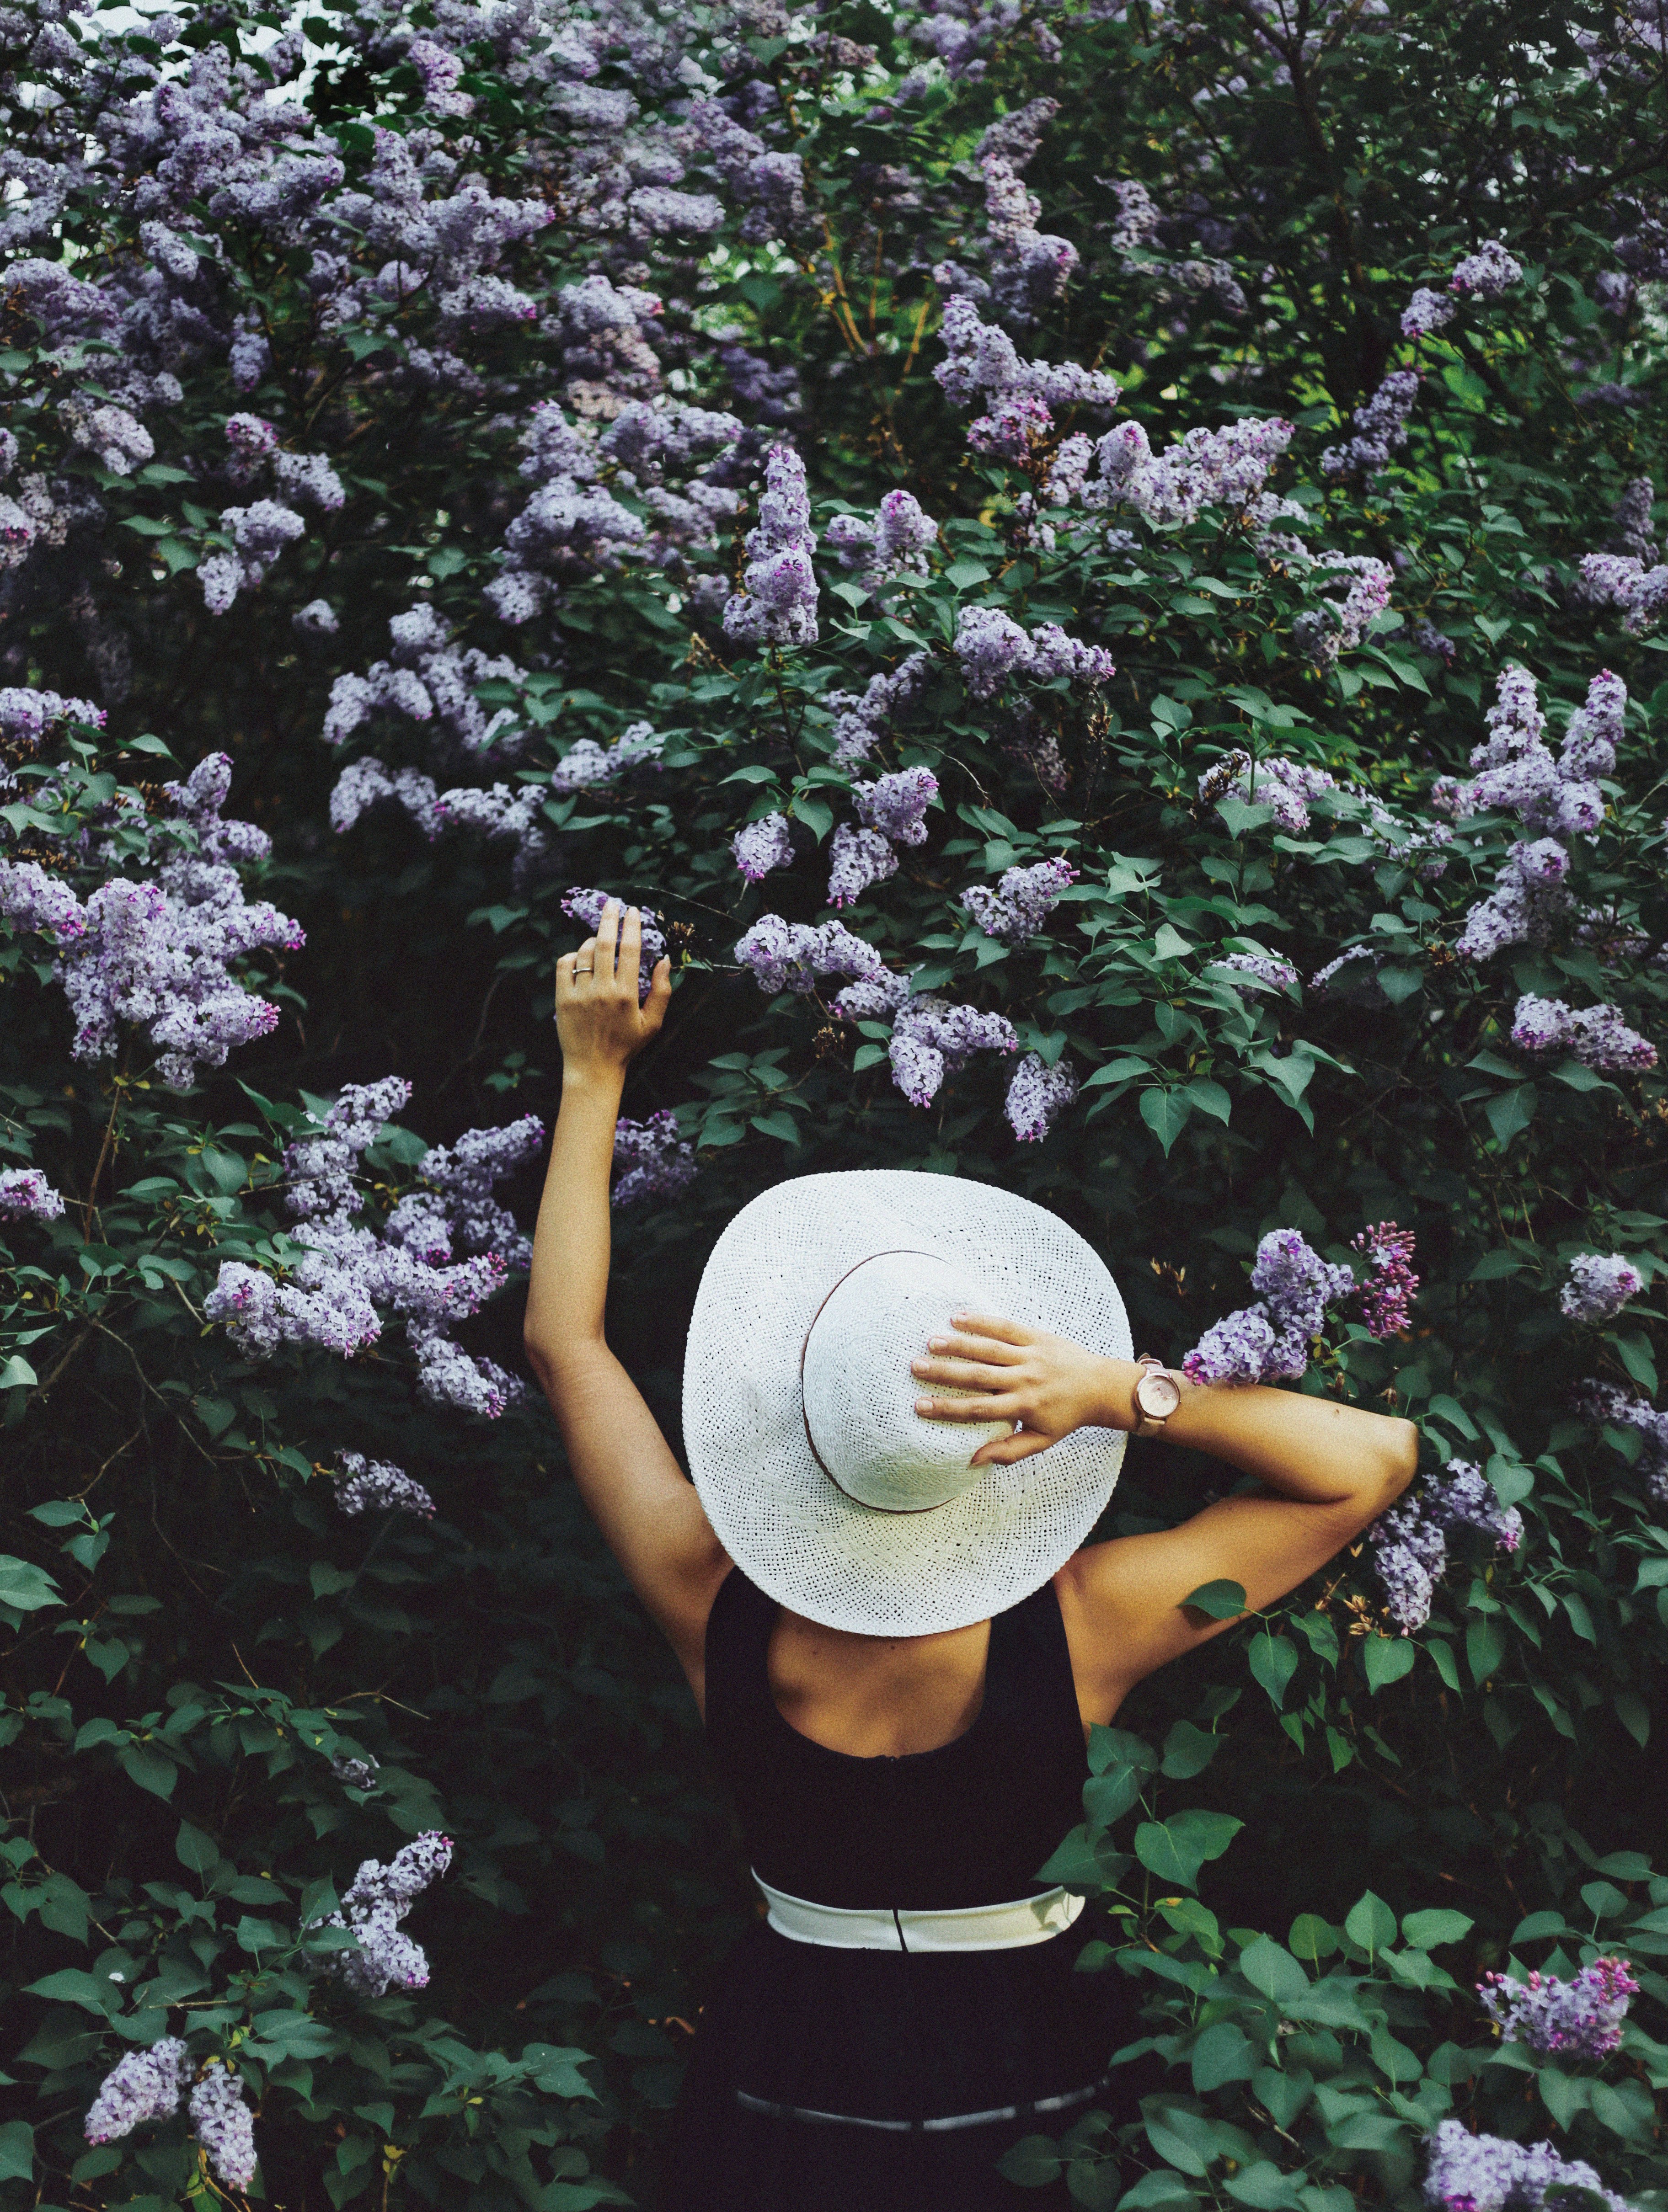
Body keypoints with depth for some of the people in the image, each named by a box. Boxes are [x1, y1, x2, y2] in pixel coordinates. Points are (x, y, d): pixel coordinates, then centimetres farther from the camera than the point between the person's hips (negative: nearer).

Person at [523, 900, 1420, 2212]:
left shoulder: (721, 1614, -25)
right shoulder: (1076, 1636, -29)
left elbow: (565, 1343, -10)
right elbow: (1379, 1458, -21)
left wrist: (595, 1074, -7)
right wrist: (1125, 1396, -32)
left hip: (791, 2088, 1)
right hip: (1024, 2090, -1)